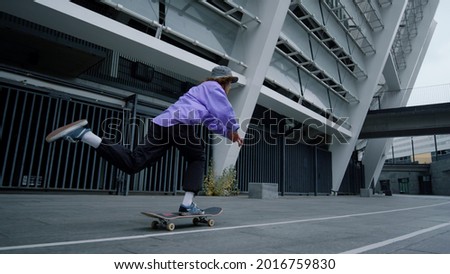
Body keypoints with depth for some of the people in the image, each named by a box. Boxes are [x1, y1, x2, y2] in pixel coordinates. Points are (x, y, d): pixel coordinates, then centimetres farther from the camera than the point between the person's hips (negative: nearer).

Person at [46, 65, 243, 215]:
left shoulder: (201, 89, 41)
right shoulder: (214, 87, 14)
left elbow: (211, 120, 43)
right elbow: (225, 112, 0)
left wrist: (227, 133, 38)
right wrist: (234, 130, 17)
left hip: (161, 123, 7)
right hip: (182, 123, -7)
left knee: (132, 163, -4)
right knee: (197, 160, 14)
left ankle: (82, 133, -10)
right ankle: (187, 205, 6)